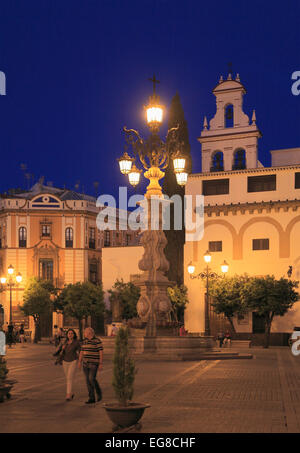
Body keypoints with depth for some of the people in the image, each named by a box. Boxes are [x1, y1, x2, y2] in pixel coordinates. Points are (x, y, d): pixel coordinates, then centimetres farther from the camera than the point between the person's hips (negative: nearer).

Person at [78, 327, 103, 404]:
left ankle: (99, 392, 10)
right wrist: (79, 362, 3)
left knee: (92, 379, -15)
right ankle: (92, 398, 6)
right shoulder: (85, 341, 9)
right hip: (86, 363, 6)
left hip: (94, 363, -6)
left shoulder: (97, 341, -10)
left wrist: (100, 364, -15)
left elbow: (101, 352, -11)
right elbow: (82, 352, 12)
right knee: (88, 380, 1)